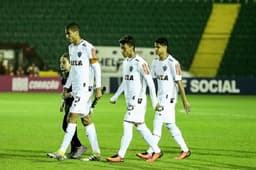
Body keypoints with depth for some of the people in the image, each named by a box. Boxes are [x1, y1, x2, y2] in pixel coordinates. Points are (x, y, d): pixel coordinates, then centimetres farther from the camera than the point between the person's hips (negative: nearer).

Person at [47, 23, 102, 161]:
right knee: (86, 119, 9)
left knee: (72, 118, -12)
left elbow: (96, 68, -12)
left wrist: (98, 88, -15)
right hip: (75, 88, 9)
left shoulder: (88, 47, -12)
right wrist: (66, 87, 19)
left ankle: (62, 152, -14)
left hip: (84, 87, -9)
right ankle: (96, 152, 13)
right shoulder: (71, 47, 14)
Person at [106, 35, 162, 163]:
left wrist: (154, 101, -16)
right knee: (140, 127, 11)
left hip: (138, 100, -9)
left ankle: (120, 155, -8)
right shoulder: (127, 61, 12)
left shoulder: (140, 63, -15)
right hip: (130, 100, 9)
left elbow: (150, 82, -15)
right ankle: (157, 151, 20)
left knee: (127, 125, -10)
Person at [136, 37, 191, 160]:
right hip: (160, 97, 8)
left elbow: (179, 82, -12)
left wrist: (185, 100, -11)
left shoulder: (173, 63, -13)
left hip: (169, 97, -8)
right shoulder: (155, 62, 9)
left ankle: (150, 152, -8)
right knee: (170, 125, 11)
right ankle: (185, 150, 19)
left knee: (157, 123, -10)